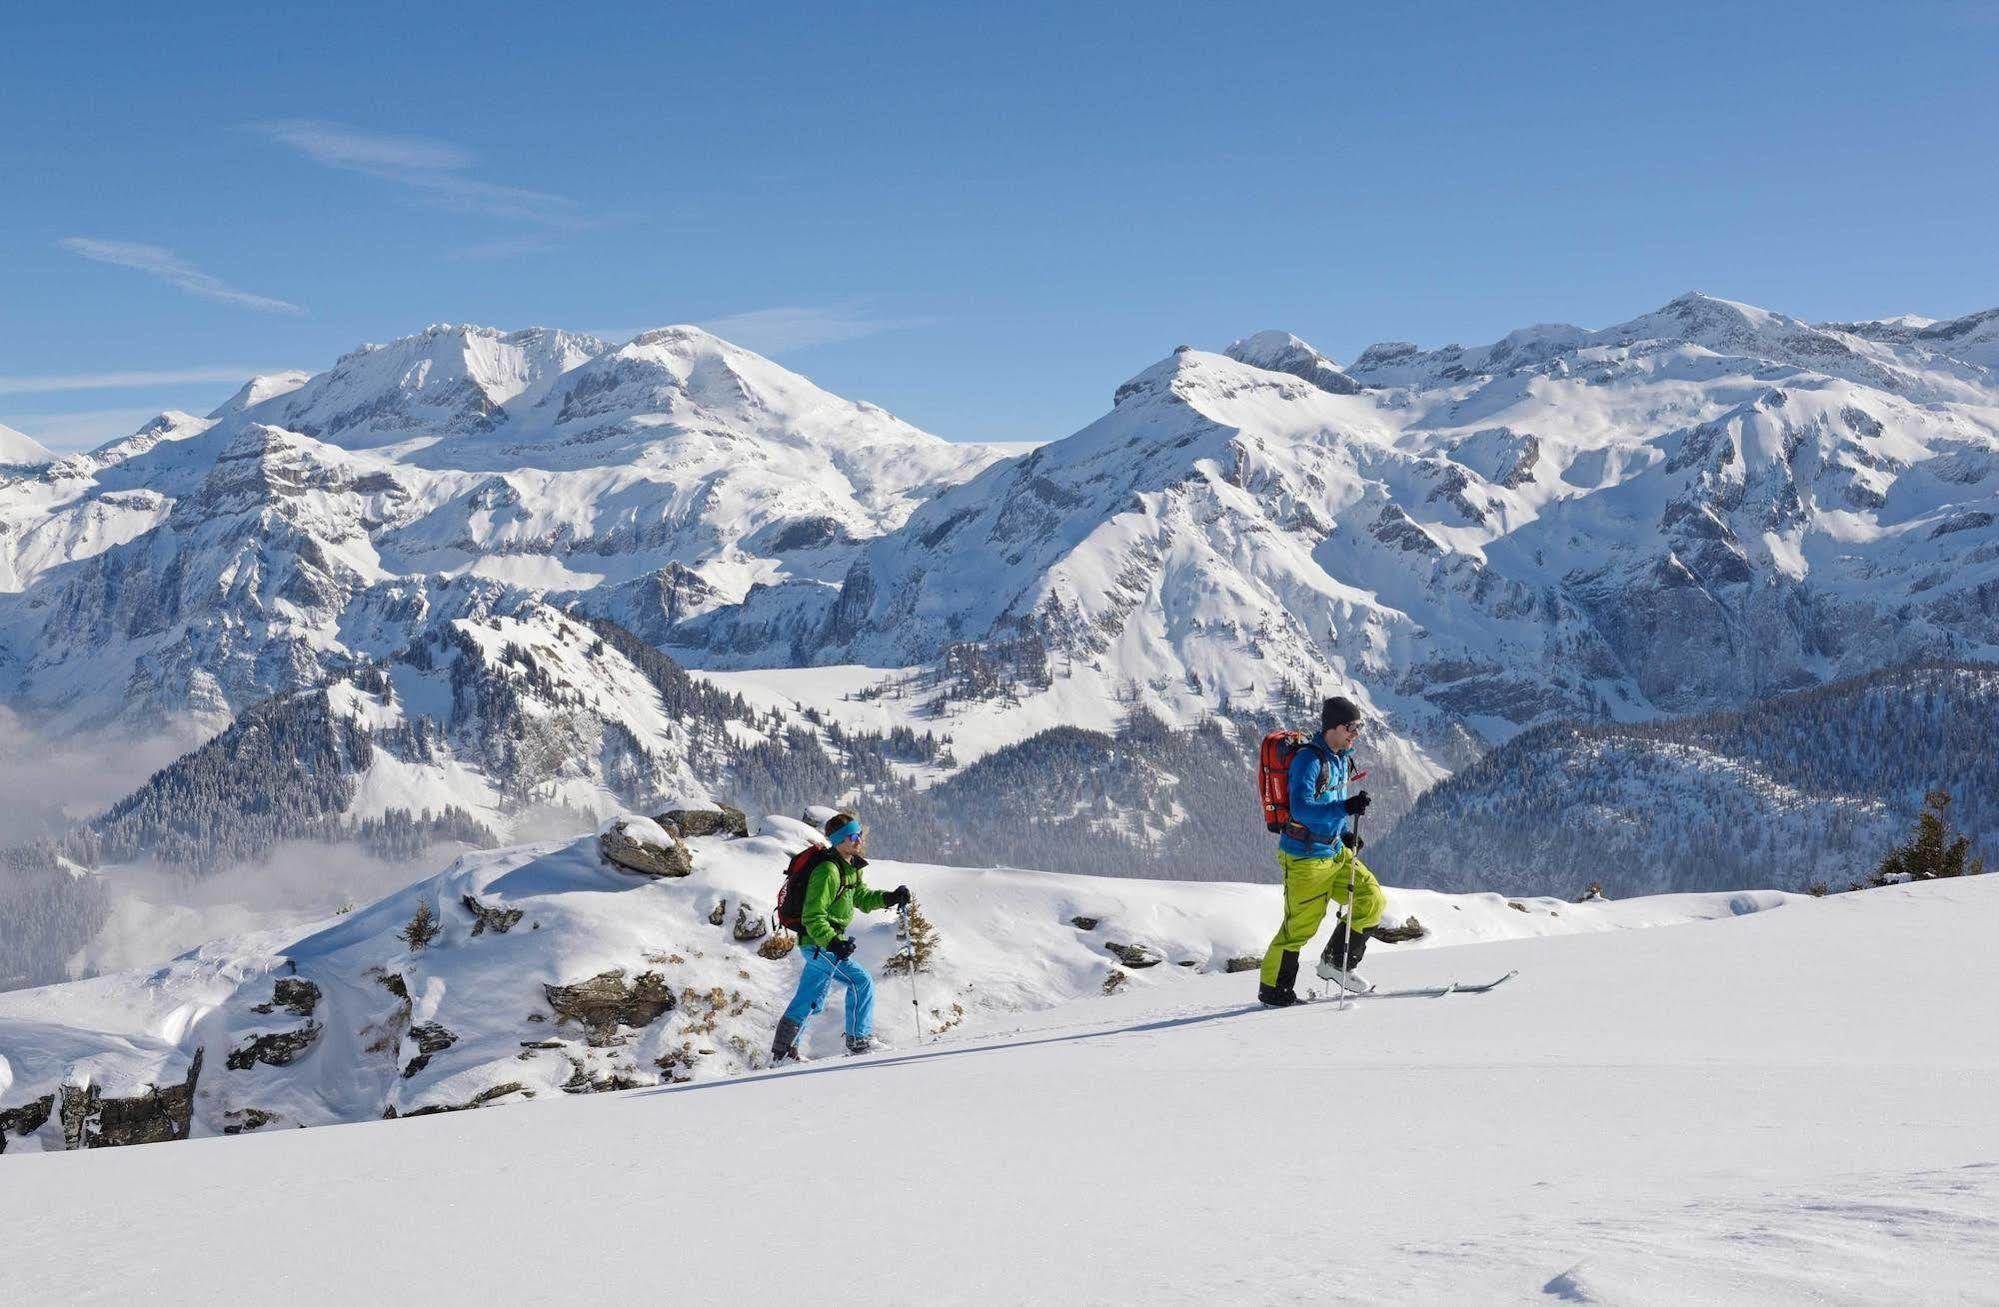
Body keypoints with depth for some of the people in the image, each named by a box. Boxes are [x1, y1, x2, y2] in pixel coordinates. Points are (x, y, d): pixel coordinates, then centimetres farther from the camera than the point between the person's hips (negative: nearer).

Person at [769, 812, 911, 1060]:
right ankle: (859, 1040, -6)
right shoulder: (827, 871, -23)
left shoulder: (851, 867, 7)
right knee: (861, 981, -13)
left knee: (810, 1000, 15)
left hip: (826, 940, 10)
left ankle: (781, 1052, 24)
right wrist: (833, 943, -32)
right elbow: (813, 917, -24)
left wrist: (889, 898, 3)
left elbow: (860, 897, 18)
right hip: (817, 943, -10)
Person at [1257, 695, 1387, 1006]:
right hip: (1305, 856, -9)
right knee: (1300, 925, -2)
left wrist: (1345, 834, 11)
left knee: (1372, 901, 2)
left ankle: (1337, 963, 16)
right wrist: (1346, 808, -38)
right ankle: (1273, 988, 13)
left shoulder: (1341, 758, 9)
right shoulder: (1308, 759, -20)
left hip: (1334, 851, 9)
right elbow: (1302, 809, -30)